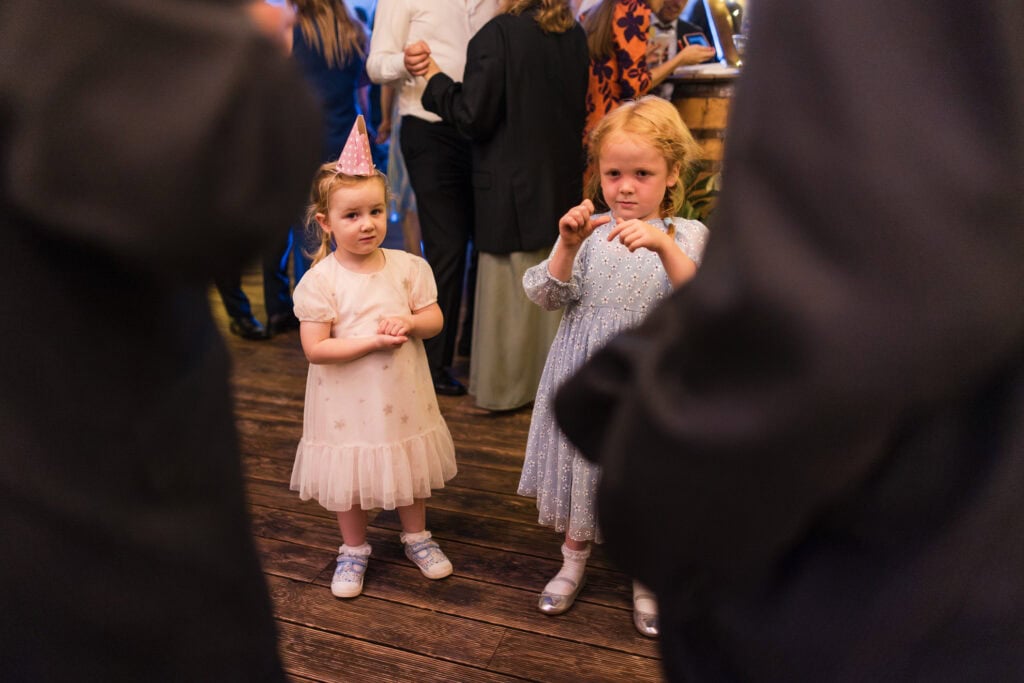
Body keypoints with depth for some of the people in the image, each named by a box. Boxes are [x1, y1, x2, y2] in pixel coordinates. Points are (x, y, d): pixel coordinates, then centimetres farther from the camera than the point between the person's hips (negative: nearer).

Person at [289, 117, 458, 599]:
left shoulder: (409, 267, -7)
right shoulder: (320, 281, -16)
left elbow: (435, 318, -1)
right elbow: (315, 348, -19)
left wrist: (408, 322, -23)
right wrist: (372, 342, -26)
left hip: (402, 396, 3)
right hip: (347, 403, -2)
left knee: (411, 468, 19)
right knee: (348, 476, 14)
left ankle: (416, 536, 43)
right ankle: (354, 550, 37)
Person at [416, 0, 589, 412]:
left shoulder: (497, 35, -16)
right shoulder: (575, 35, 4)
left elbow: (474, 118, -15)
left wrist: (435, 79, -3)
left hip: (512, 188, -6)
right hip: (563, 184, 6)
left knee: (511, 290, 5)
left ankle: (505, 387, 17)